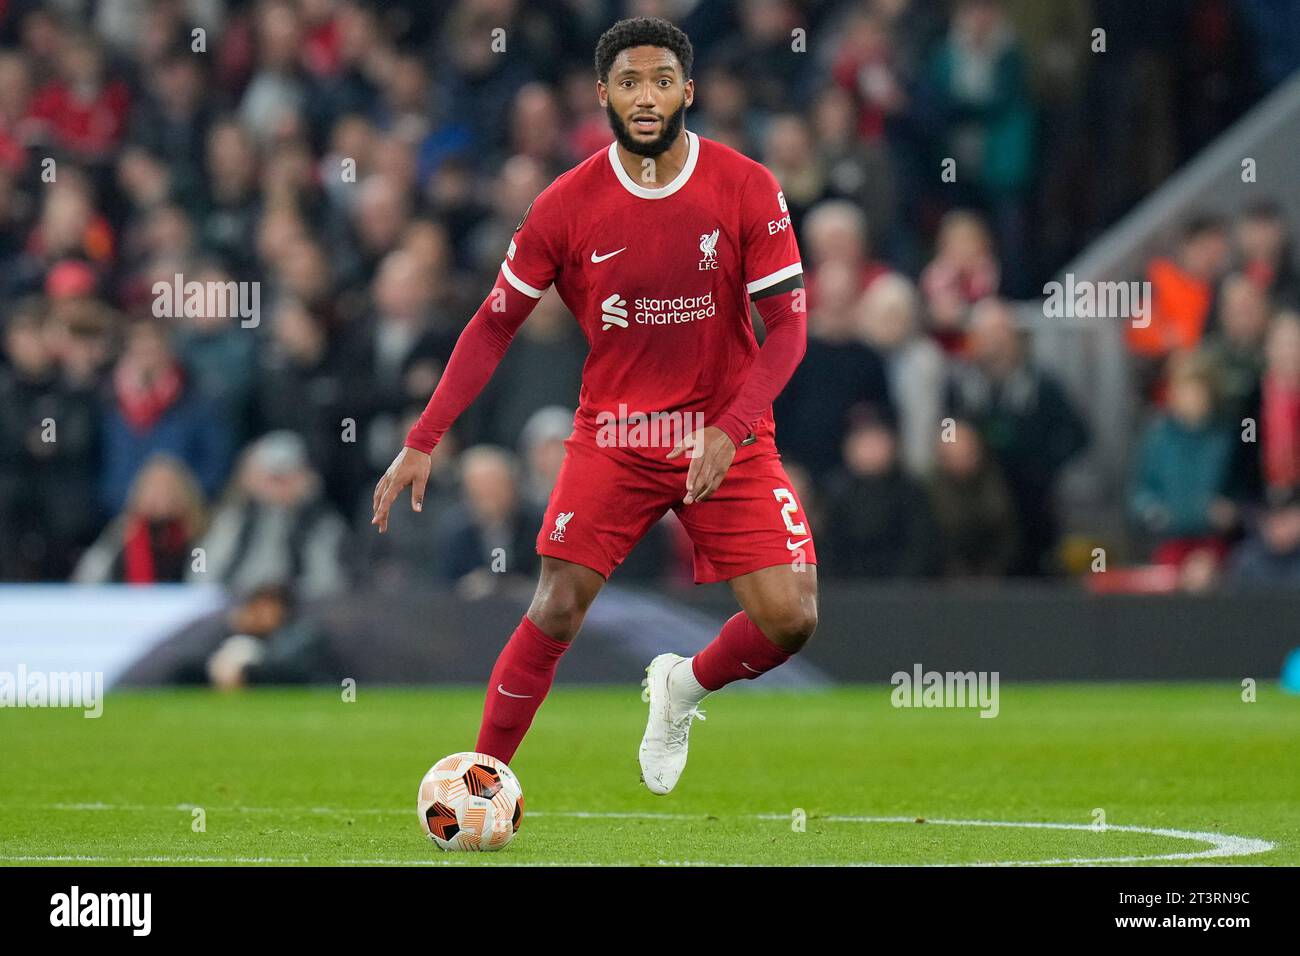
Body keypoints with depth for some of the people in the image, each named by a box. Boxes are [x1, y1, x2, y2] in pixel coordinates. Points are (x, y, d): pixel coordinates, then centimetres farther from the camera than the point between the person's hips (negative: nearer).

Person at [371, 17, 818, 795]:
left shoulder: (747, 189, -9)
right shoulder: (568, 206, -7)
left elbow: (787, 326, -8)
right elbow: (495, 324, 1)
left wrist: (729, 431, -22)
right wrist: (423, 442, -6)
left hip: (727, 437, 0)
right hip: (612, 433, 0)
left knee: (790, 620, -11)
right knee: (557, 610, -12)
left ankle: (684, 688, 20)